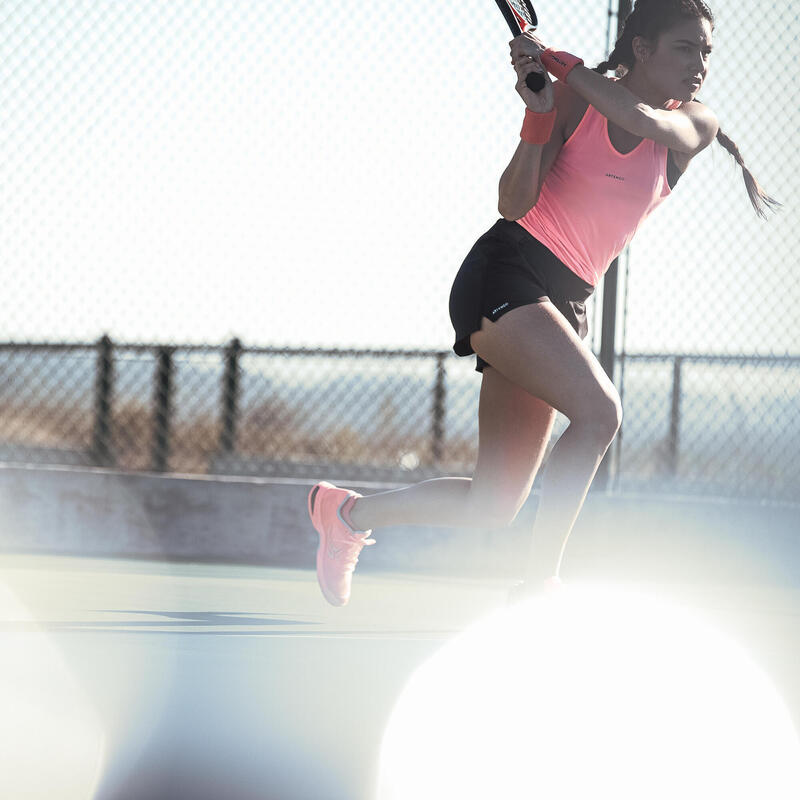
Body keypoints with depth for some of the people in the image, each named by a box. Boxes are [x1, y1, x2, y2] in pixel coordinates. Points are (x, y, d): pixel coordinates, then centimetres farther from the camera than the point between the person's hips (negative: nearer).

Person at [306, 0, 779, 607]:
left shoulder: (696, 129, 6)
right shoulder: (577, 97, -4)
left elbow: (640, 118, -17)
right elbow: (514, 203, -9)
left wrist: (556, 61, -15)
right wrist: (539, 117, -23)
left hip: (564, 305, 6)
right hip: (506, 275, -6)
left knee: (493, 507, 3)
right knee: (599, 411, -29)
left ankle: (349, 512, 24)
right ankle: (540, 581, -23)